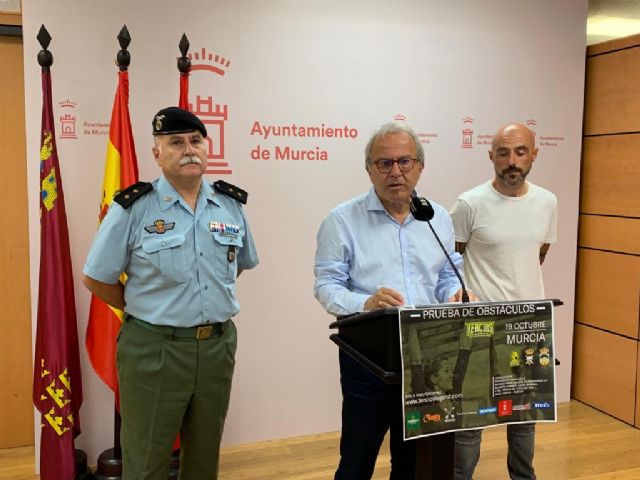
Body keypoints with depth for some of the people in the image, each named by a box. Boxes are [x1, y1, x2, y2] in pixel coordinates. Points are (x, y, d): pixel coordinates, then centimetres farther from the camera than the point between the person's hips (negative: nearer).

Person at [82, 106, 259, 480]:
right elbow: (96, 279, -3)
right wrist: (145, 311, 2)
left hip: (218, 347, 4)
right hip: (154, 350, -4)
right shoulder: (132, 208, -9)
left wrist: (211, 304, 11)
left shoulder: (232, 204, 4)